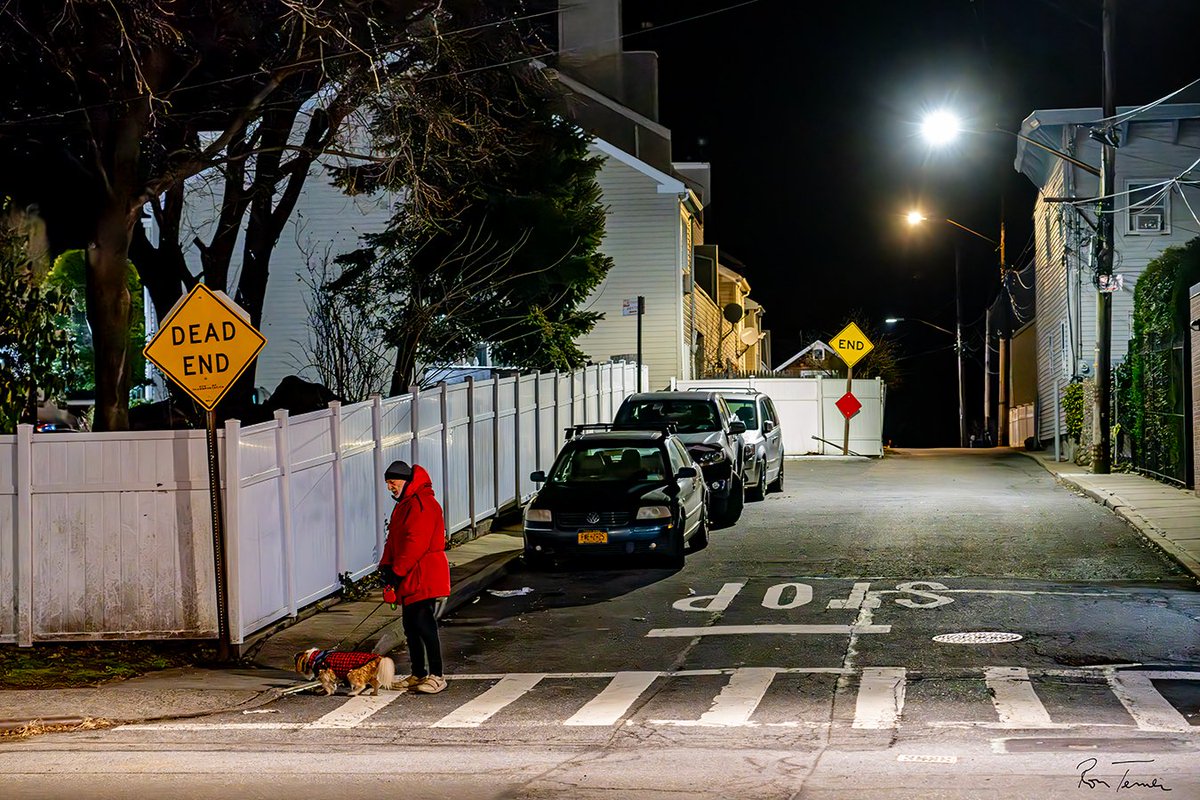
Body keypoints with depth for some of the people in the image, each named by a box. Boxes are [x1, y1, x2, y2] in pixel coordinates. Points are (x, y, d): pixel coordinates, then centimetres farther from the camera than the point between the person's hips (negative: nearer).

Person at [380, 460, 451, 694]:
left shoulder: (422, 504, -15)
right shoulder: (404, 505, 19)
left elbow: (416, 542, -22)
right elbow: (394, 539, 20)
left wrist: (397, 570, -19)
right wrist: (386, 565, 6)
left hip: (424, 577, -10)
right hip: (409, 579, 10)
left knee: (424, 624, -11)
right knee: (411, 626, 12)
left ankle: (436, 676, -6)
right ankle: (418, 674, 19)